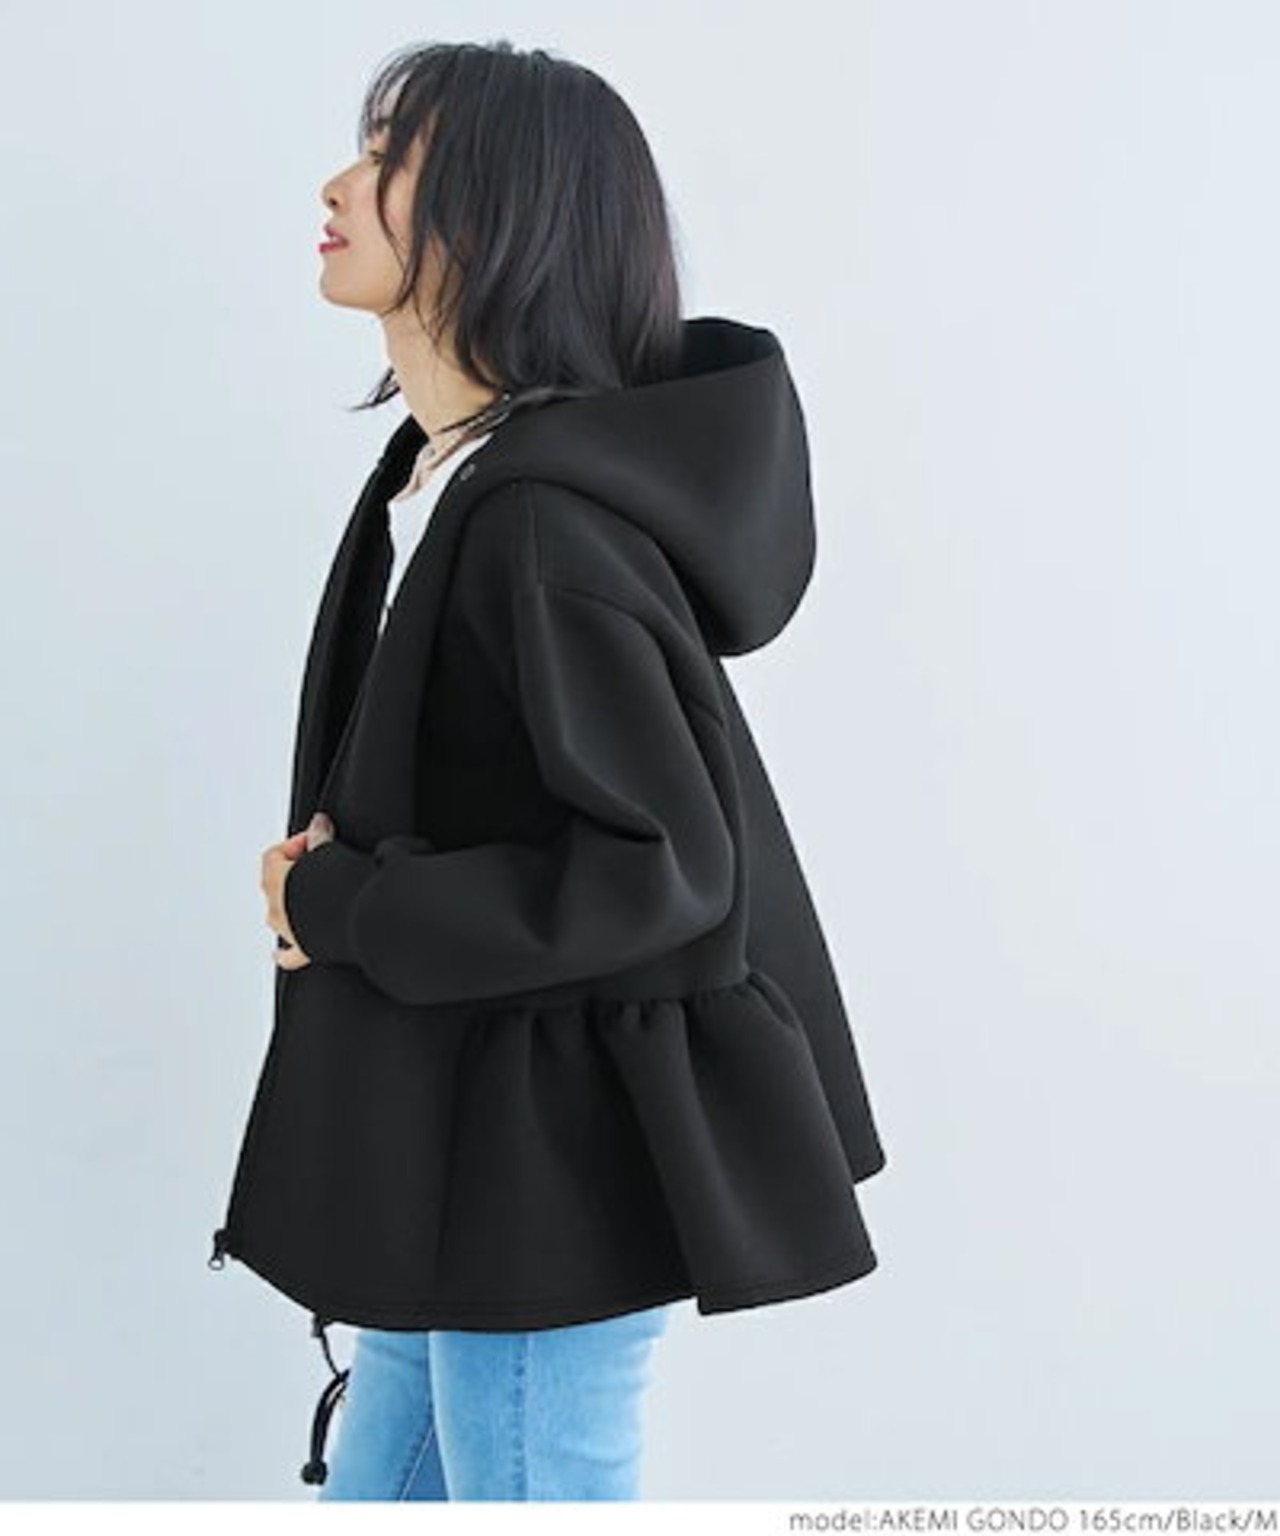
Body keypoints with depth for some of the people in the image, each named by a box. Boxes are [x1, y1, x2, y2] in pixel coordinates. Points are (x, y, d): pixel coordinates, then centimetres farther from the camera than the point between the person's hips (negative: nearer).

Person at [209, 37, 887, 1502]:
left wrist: (342, 910, -18)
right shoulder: (435, 472, 5)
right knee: (376, 1488, 24)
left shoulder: (543, 523, -24)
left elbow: (660, 869, -27)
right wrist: (332, 876, 0)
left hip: (544, 1172, -9)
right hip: (455, 1142, 9)